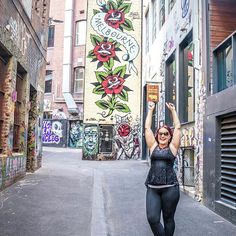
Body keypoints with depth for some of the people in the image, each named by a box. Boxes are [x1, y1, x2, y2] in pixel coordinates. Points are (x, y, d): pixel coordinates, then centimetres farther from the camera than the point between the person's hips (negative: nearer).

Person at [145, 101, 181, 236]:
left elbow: (178, 127, 9)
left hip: (170, 187, -1)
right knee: (152, 219, -8)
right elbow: (147, 128, 12)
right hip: (153, 188, 2)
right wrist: (151, 110, 17)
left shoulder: (173, 147, 7)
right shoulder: (153, 146, 11)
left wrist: (173, 111, 17)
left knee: (168, 219, 9)